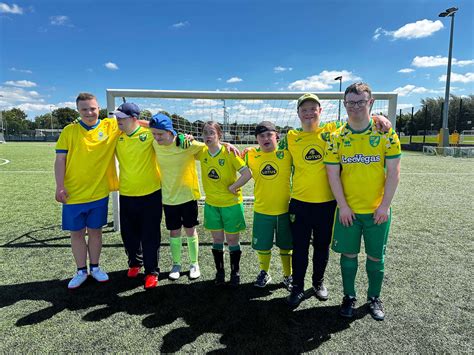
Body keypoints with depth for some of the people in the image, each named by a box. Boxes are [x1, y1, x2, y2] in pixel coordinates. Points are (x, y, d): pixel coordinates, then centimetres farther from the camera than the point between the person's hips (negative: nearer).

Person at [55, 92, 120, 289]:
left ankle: (95, 267, 31)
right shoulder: (69, 131, -1)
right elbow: (60, 159, -1)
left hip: (99, 192, 0)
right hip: (73, 194, 0)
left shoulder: (110, 126, -2)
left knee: (95, 230, 14)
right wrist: (60, 186, -8)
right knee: (77, 233, 11)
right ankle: (81, 271, 28)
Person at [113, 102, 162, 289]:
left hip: (151, 193, -4)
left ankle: (152, 271, 22)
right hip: (126, 194, 4)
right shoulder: (116, 136, 1)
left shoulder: (149, 134, -11)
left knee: (150, 235, 5)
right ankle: (135, 262, 41)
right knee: (128, 233, 16)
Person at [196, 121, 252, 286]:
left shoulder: (229, 152, -16)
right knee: (217, 239, 13)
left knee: (232, 239, 8)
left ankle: (235, 272, 26)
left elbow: (247, 174, -18)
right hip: (211, 203, 4)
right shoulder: (202, 153, -3)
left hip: (231, 203, -3)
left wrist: (232, 187, -14)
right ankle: (219, 271, 31)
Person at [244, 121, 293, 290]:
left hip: (285, 209, -1)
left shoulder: (286, 153, -8)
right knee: (262, 246, 14)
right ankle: (264, 273, 40)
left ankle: (288, 276, 36)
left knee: (286, 246, 14)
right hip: (261, 210, 1)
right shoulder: (251, 155, -3)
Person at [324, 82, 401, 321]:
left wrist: (384, 206, -9)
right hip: (348, 210, 0)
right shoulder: (337, 137, -2)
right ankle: (349, 296, 30)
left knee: (376, 256, 12)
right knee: (348, 254, 11)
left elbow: (393, 172, -4)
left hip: (377, 211, 0)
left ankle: (374, 298, 33)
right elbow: (332, 174, -3)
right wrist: (342, 206, -8)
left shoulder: (386, 134, -3)